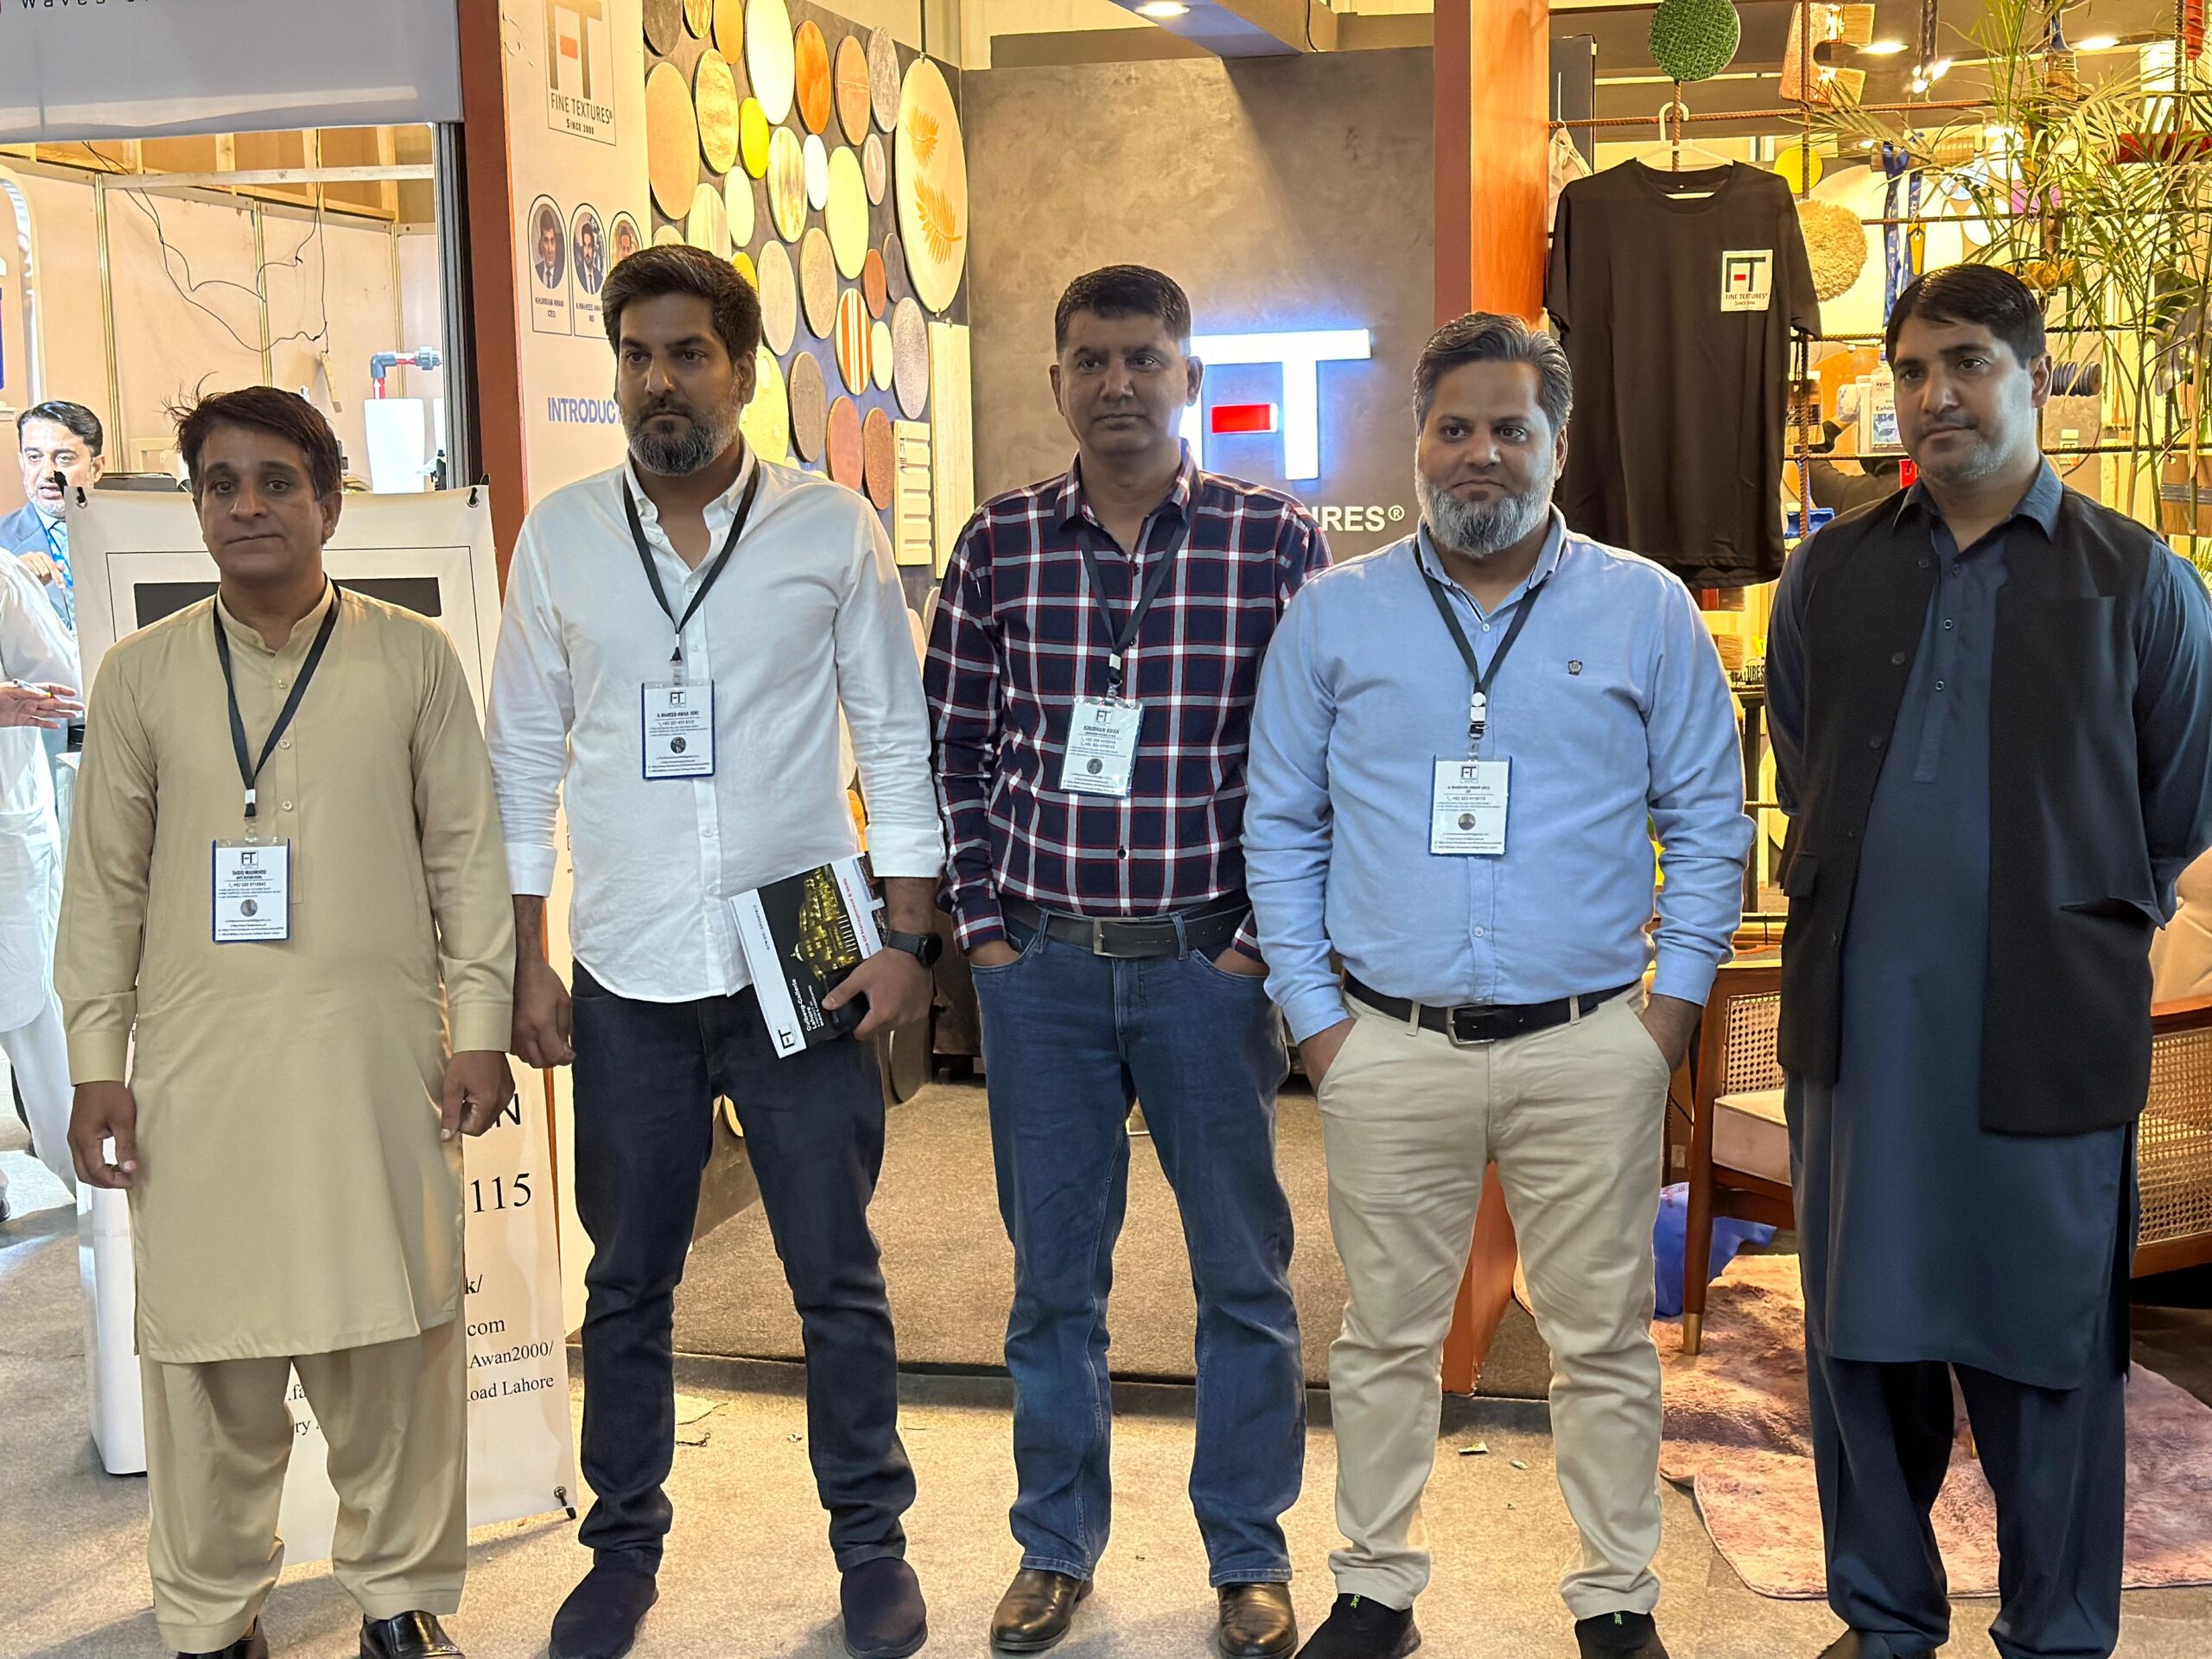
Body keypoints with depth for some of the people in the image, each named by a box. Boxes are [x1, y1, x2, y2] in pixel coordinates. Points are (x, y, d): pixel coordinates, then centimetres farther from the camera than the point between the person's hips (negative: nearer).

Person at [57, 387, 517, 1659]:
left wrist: (480, 1026, 2)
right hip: (199, 1069, 1)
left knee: (395, 1341, 3)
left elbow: (467, 853, 6)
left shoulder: (413, 658, 5)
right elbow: (105, 882, 10)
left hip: (375, 1059, -1)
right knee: (208, 1354, 5)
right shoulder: (142, 674, 8)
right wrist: (98, 1063, 5)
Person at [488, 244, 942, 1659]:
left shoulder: (832, 527, -2)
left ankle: (872, 1541, 25)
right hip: (627, 975, 2)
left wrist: (908, 936, -4)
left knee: (838, 1274, 7)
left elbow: (898, 738, 1)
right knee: (628, 1281, 12)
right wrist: (526, 962, 3)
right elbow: (525, 755, 7)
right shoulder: (561, 536, 3)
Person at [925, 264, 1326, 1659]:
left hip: (1206, 962, -1)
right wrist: (981, 921, 1)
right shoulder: (1000, 545, 3)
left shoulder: (1276, 541, -3)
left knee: (1244, 1272, 9)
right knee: (1053, 1271, 13)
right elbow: (958, 748, 7)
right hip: (1041, 966, 2)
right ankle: (1058, 1545, 30)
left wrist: (1262, 939, -5)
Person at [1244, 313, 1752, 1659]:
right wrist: (1313, 1014, 2)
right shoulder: (1336, 616, 6)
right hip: (1390, 1045, 1)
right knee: (1388, 1336, 10)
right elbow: (1280, 825, 8)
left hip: (1592, 1045, 0)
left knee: (1604, 1337, 8)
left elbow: (1709, 819, 8)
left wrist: (1674, 1004, 1)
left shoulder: (1646, 610, 4)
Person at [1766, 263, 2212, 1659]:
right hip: (1858, 1025, 3)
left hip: (2048, 1035, -2)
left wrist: (2079, 934, 12)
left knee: (2047, 1355, 7)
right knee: (1862, 1339, 12)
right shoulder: (1830, 576, 7)